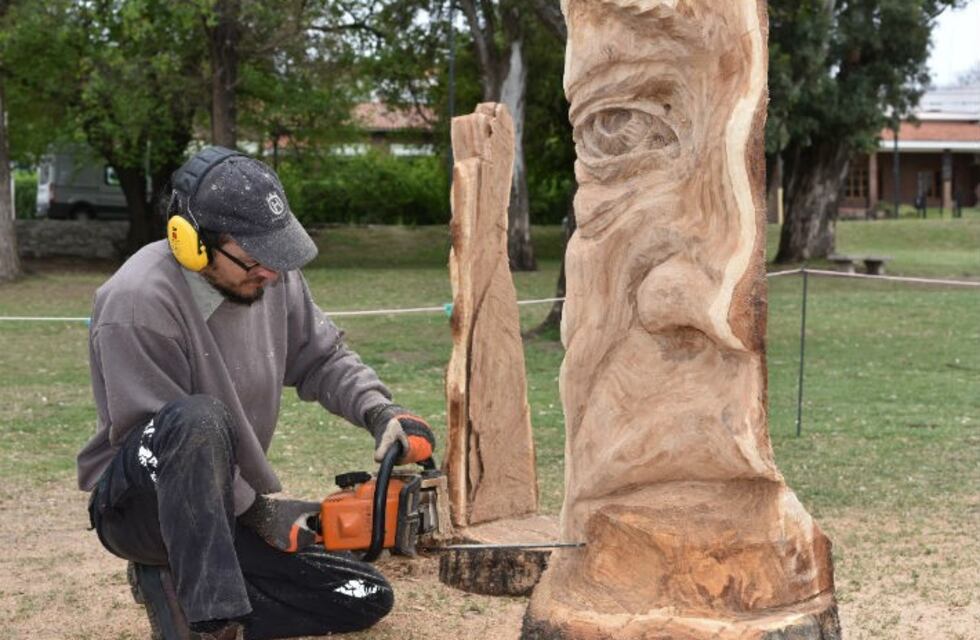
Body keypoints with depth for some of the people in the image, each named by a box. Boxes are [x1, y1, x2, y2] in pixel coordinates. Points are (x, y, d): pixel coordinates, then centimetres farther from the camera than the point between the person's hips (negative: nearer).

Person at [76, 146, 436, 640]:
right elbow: (170, 434, -24)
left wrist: (379, 412, -12)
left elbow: (321, 357, 6)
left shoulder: (270, 275, -6)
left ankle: (181, 584, 5)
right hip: (142, 505, -7)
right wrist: (257, 510, -19)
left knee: (366, 599, 3)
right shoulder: (138, 302, -26)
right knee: (202, 418, -39)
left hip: (228, 505, 7)